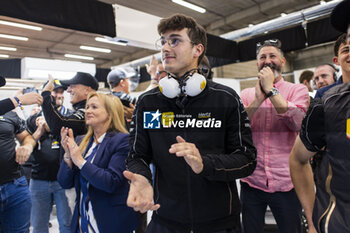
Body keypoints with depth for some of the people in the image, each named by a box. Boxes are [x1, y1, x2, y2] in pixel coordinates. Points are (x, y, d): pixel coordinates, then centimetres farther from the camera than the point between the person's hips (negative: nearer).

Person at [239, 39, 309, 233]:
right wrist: (258, 100, -16)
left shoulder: (297, 90, 2)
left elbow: (297, 122, -18)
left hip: (286, 182, -1)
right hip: (251, 181, 2)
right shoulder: (246, 94, 6)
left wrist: (271, 90, -15)